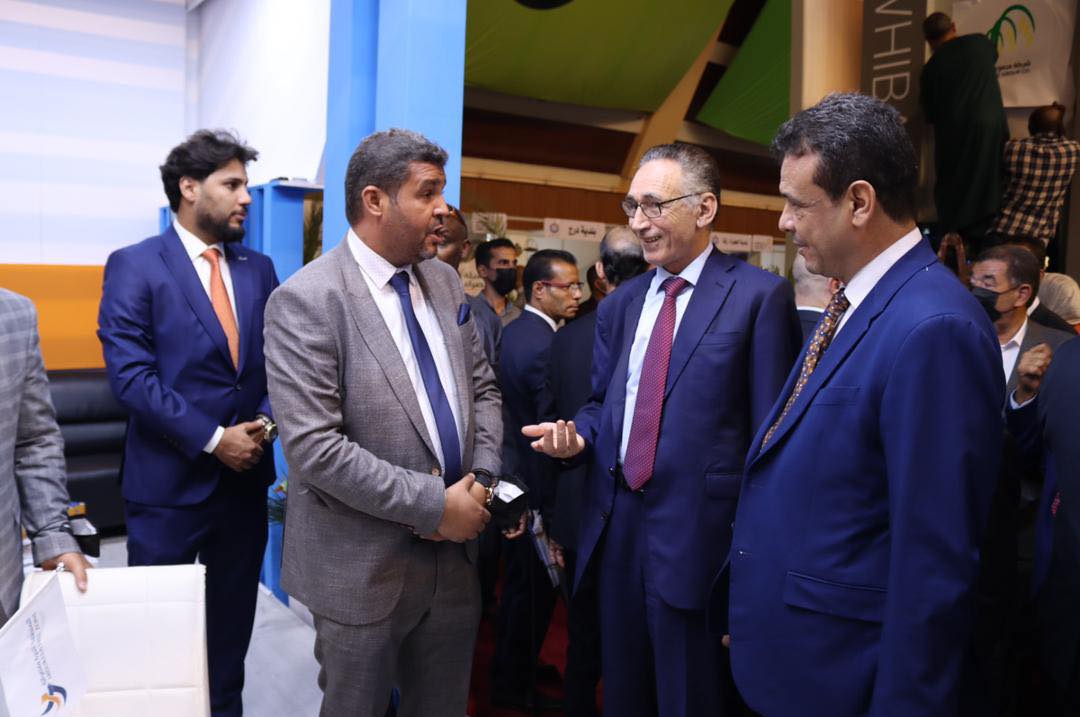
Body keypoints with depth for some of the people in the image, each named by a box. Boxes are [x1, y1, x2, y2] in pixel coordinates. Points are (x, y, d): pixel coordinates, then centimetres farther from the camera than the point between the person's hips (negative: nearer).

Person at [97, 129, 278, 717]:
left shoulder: (259, 269, 9)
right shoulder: (134, 266, -6)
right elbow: (130, 375, -14)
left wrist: (266, 420, -10)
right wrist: (212, 439, -17)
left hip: (245, 476, 5)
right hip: (168, 482, -4)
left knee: (232, 619, 17)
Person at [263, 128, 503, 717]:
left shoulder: (444, 282, 5)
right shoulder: (305, 300, -17)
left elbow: (483, 389, 11)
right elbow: (313, 447, -22)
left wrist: (480, 484, -4)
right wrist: (434, 504, -20)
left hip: (454, 557, 6)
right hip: (363, 571, -6)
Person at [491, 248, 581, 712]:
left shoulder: (512, 331, 7)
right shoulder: (546, 346, -24)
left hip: (511, 466, 10)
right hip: (535, 481, -10)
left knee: (519, 581, 23)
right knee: (533, 586, 6)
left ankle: (515, 667, 40)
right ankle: (516, 686, 22)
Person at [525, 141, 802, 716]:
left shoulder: (759, 296, -8)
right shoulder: (617, 305, 11)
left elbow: (770, 429, -9)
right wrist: (578, 435, -5)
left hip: (698, 533, -5)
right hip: (615, 526, 6)